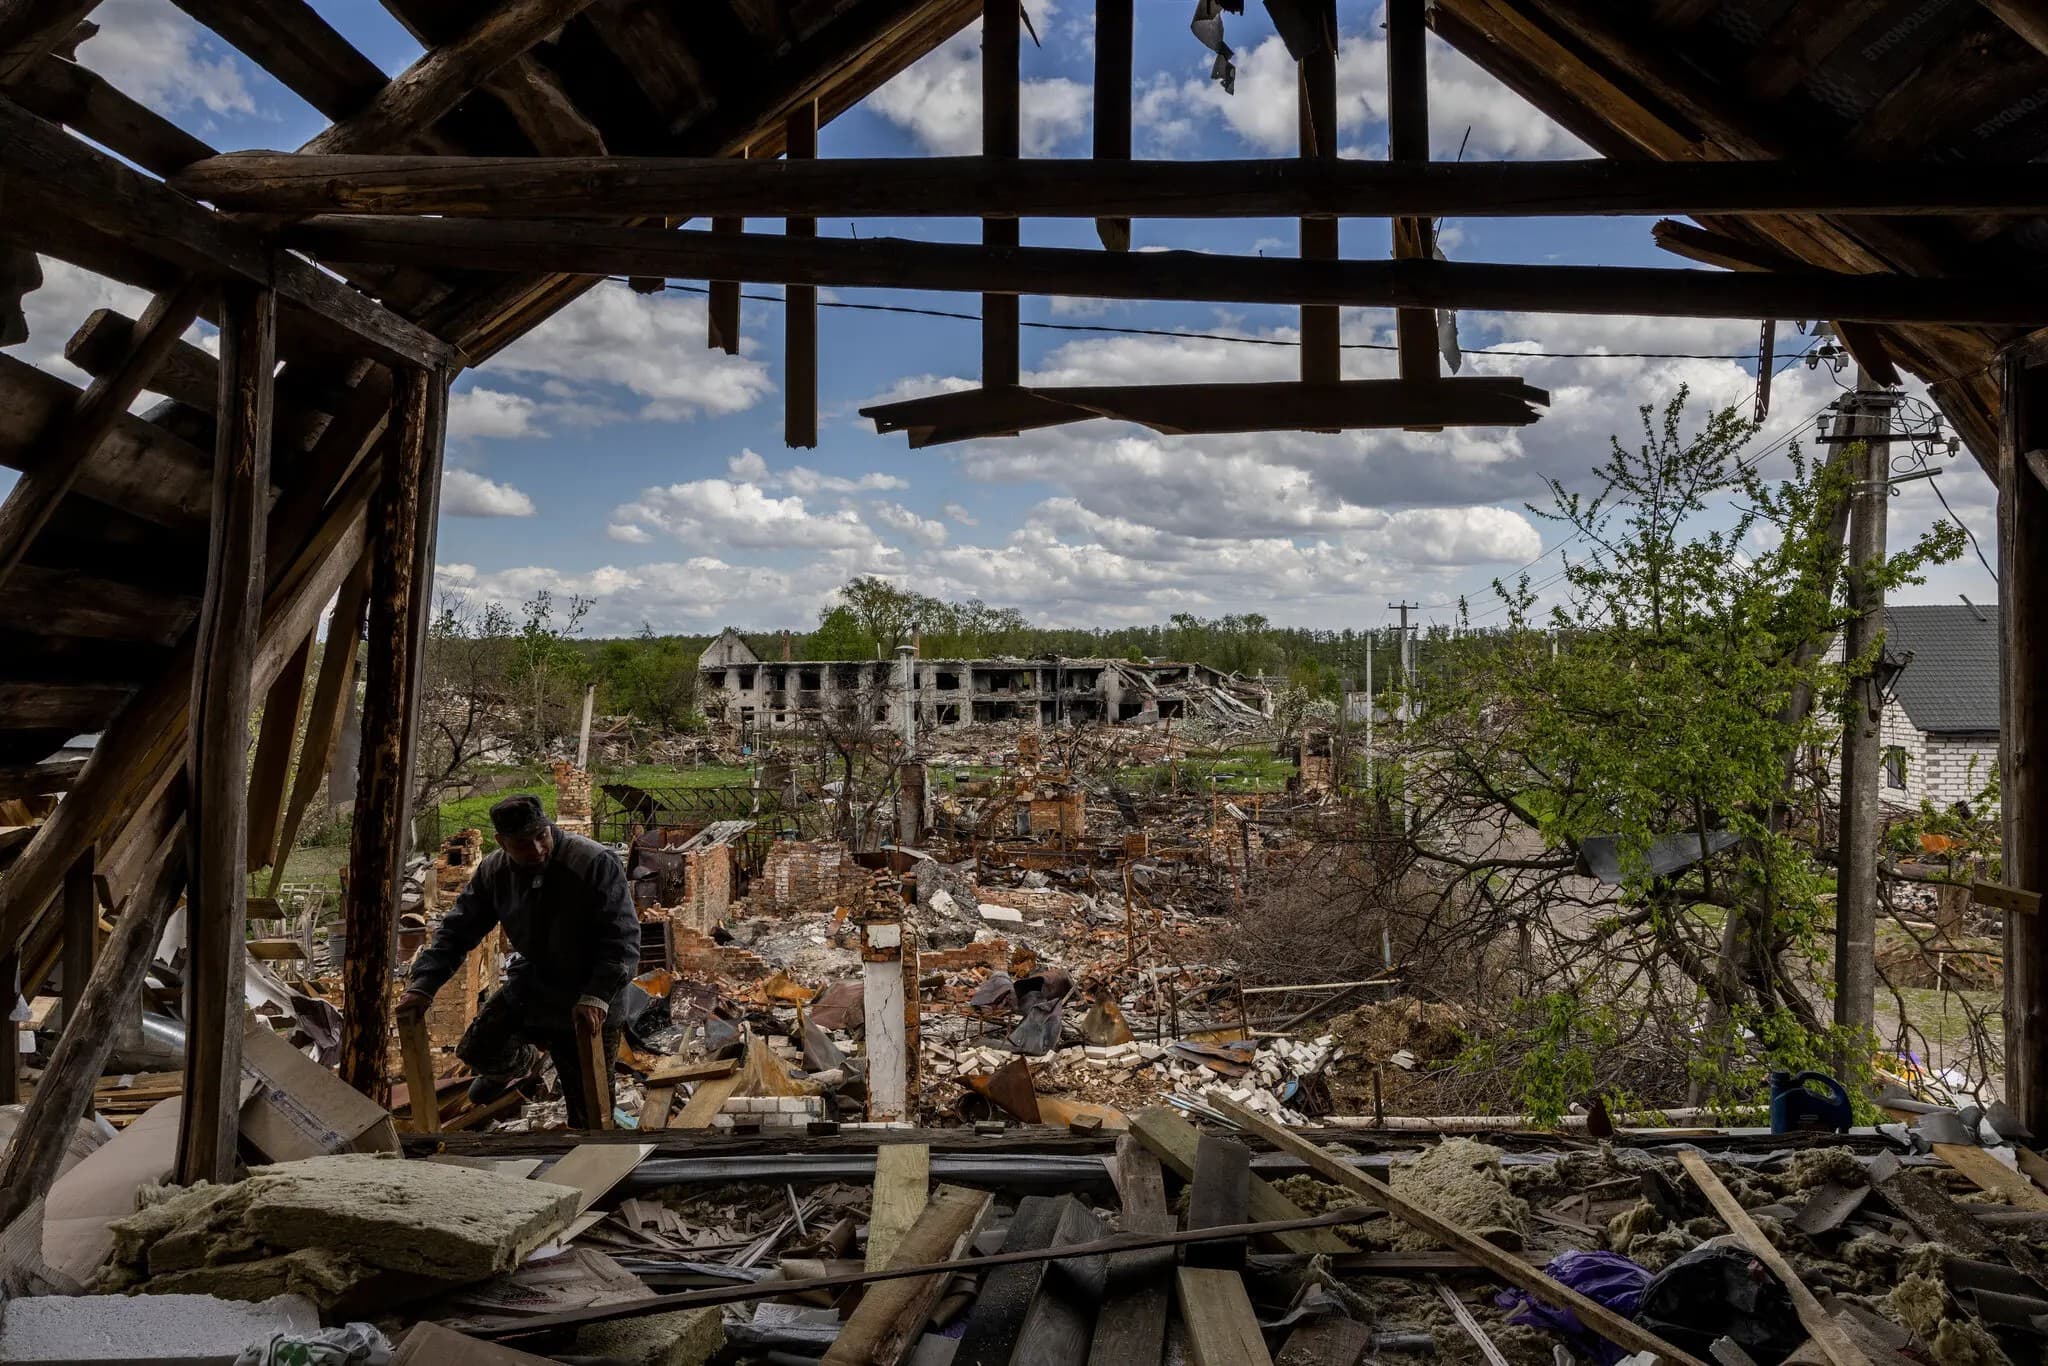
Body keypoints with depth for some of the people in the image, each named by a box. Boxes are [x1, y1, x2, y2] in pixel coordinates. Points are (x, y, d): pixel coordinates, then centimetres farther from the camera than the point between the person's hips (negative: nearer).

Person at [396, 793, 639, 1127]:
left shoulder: (595, 863, -26)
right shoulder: (494, 871, -6)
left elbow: (622, 939, -26)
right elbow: (457, 931, 1)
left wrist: (597, 996, -37)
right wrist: (424, 985, -12)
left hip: (590, 1004, -5)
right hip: (529, 987, 5)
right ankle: (523, 1063, 43)